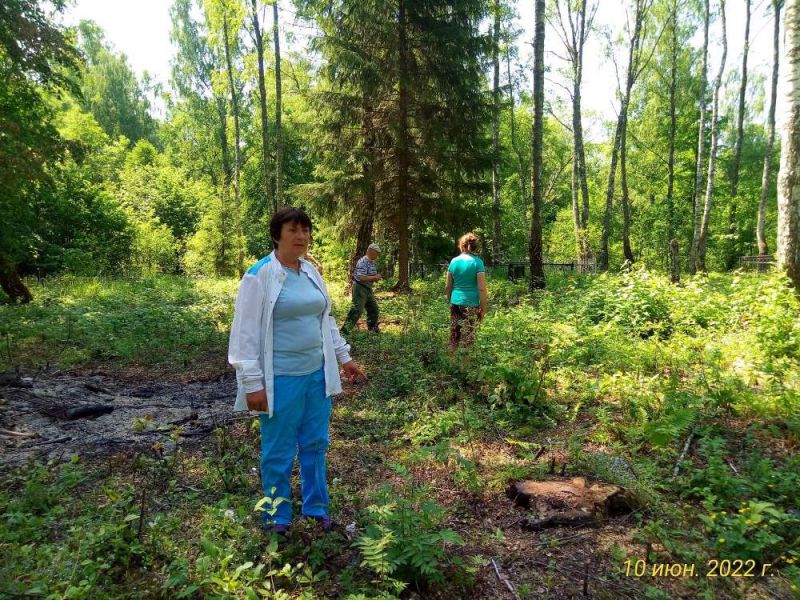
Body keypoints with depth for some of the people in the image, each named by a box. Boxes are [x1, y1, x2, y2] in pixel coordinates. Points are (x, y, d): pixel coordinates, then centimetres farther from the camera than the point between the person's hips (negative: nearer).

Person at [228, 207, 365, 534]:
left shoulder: (311, 272, 9)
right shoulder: (260, 275, -11)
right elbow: (246, 332, -12)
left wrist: (344, 357, 19)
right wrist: (252, 383, -14)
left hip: (317, 373, 6)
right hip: (281, 379, -6)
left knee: (315, 444, 16)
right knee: (279, 452, 8)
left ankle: (316, 508, 35)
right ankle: (277, 519, 29)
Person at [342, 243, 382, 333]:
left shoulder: (372, 262, 11)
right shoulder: (363, 262, -19)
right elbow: (362, 277, -27)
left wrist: (376, 278, 1)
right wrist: (375, 277, -18)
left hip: (368, 288, 10)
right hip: (360, 288, -10)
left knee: (373, 307, 17)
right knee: (357, 309, -13)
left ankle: (372, 326, 35)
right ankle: (345, 328, -9)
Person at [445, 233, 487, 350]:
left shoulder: (454, 261, 4)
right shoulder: (477, 262, -7)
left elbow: (448, 287, 8)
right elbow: (481, 289, -10)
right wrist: (483, 309, -3)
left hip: (455, 303, 4)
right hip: (471, 304, -4)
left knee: (454, 335, 13)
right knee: (467, 338, 3)